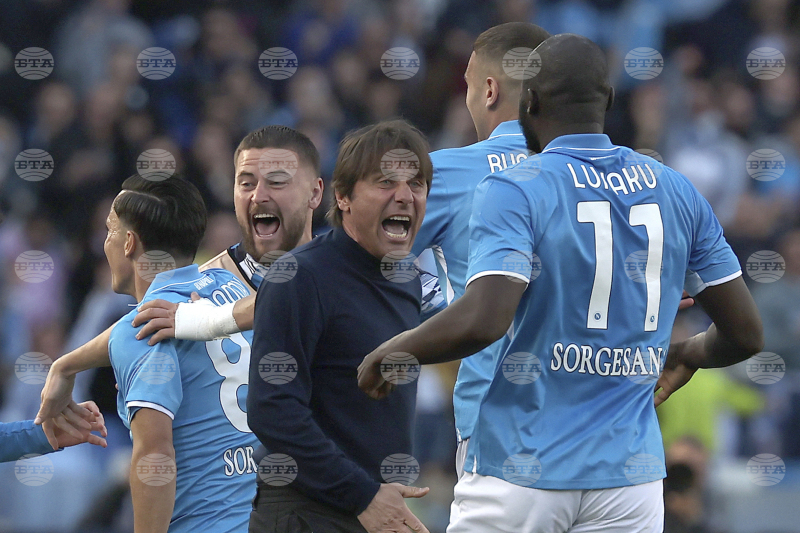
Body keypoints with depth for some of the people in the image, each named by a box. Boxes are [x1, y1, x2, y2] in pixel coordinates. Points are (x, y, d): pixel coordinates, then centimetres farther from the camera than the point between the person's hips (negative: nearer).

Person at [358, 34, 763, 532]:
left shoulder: (513, 190, -8)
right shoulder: (678, 192, 7)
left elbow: (482, 321, -22)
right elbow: (746, 333, 10)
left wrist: (388, 353, -5)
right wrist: (687, 355, 32)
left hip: (522, 471, -4)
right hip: (631, 473, 4)